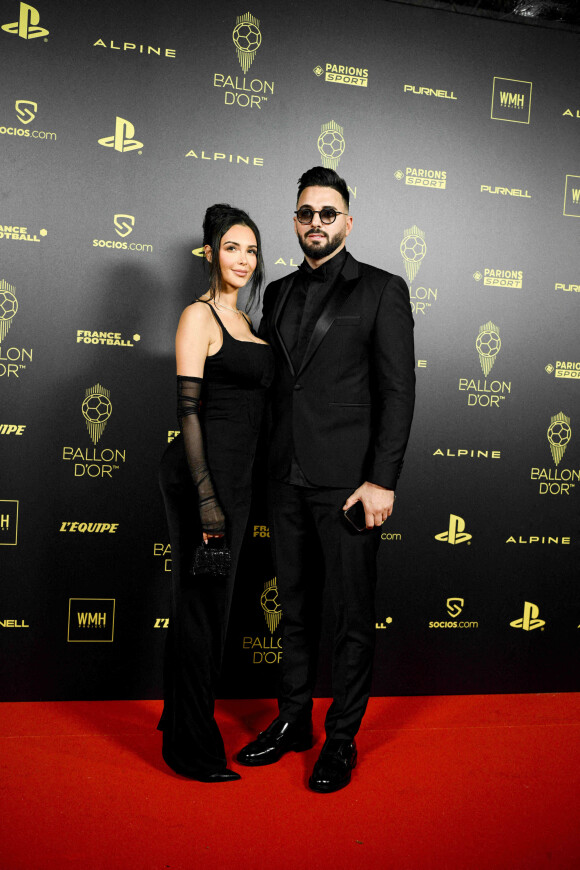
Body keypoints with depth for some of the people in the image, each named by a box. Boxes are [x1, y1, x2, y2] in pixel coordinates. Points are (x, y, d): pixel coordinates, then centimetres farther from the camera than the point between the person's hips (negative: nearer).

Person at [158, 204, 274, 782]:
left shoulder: (242, 321, 17)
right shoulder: (198, 317, -9)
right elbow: (188, 409, -16)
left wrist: (232, 490, 17)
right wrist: (205, 495, -22)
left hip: (235, 475, 9)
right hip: (201, 473, -8)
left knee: (212, 600, 16)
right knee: (200, 602, -1)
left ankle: (187, 717, 33)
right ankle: (192, 749, 13)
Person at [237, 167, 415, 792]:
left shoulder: (381, 290, -1)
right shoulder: (279, 293, 14)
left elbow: (398, 391, -7)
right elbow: (268, 381, 16)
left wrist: (382, 481, -14)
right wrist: (264, 469, 9)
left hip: (347, 480, -5)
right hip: (287, 480, 5)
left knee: (352, 615, 5)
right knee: (295, 608, 15)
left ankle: (342, 739, 19)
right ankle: (293, 722, 30)